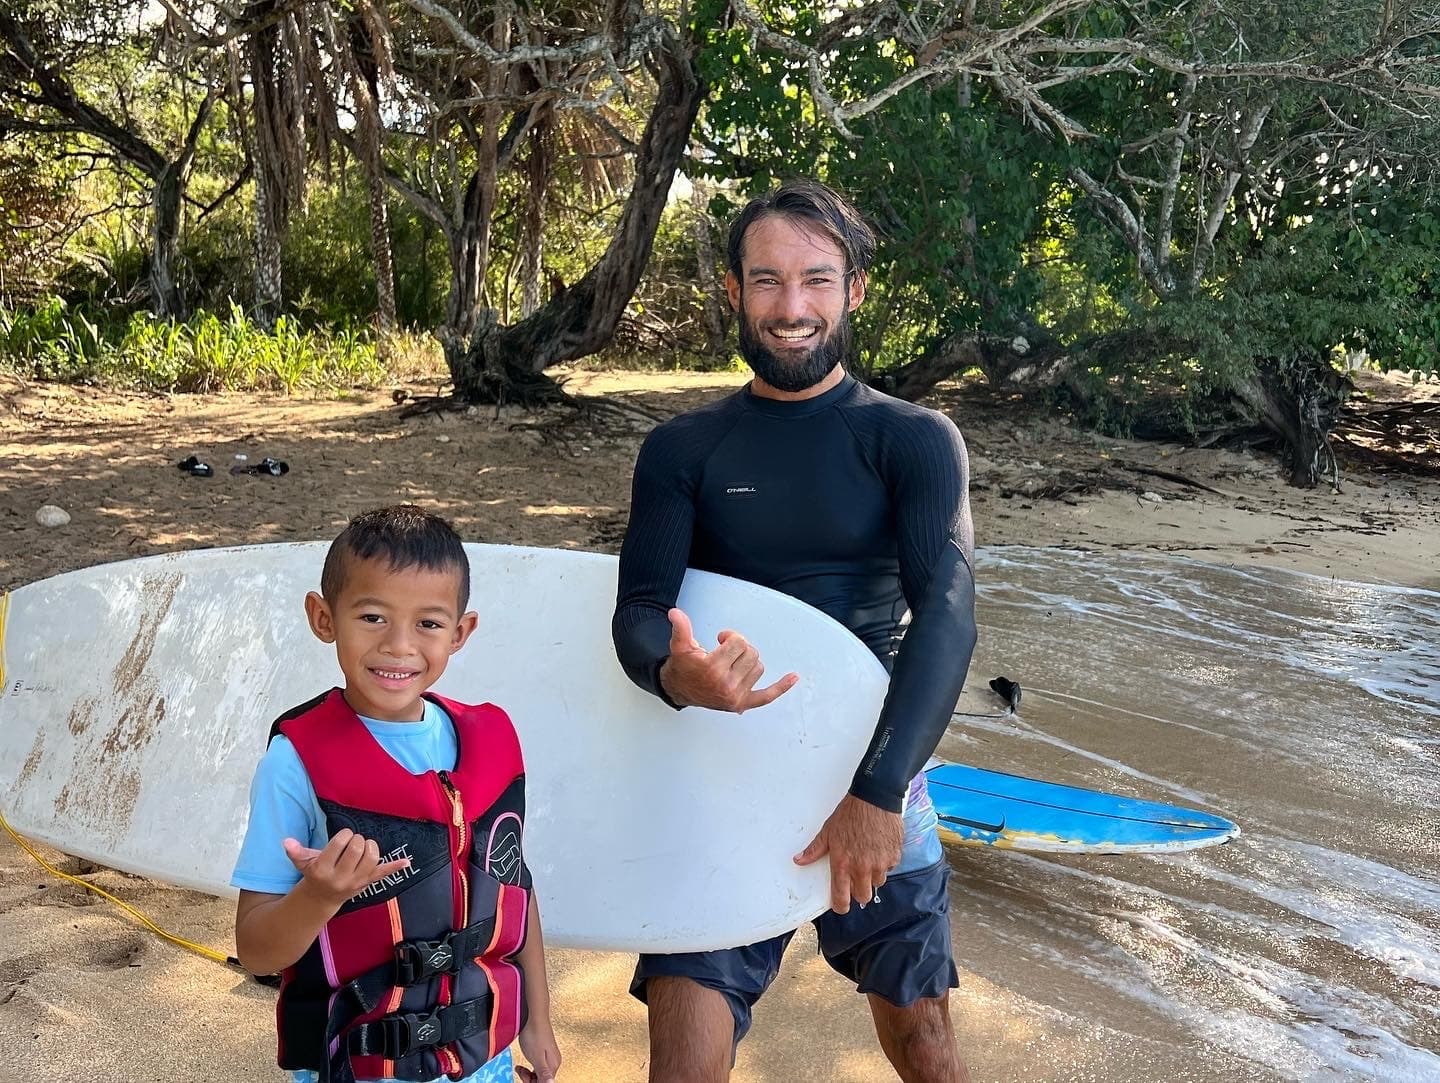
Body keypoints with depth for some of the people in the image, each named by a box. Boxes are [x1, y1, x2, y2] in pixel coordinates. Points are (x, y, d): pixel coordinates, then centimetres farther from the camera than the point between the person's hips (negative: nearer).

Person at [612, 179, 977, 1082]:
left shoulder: (915, 441, -4)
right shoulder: (682, 450, 1)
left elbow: (946, 613, -17)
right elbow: (640, 612, -7)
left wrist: (877, 793, -29)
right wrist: (676, 674, -33)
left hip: (878, 777, 0)